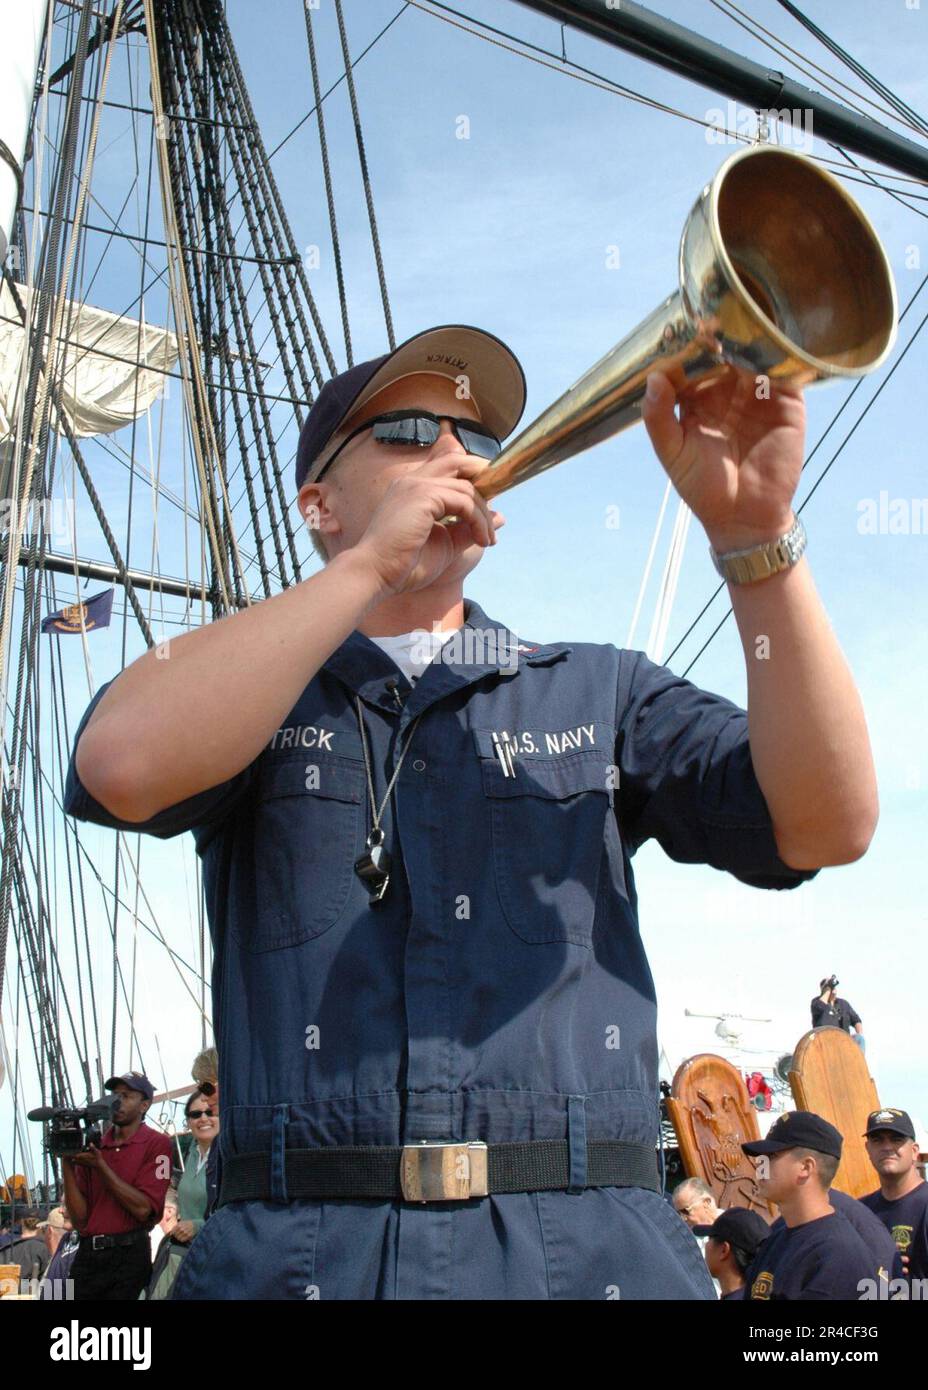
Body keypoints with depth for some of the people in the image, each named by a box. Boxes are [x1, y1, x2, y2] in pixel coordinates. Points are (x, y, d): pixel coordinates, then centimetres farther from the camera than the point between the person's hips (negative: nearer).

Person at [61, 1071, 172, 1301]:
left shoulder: (156, 1143, -2)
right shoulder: (91, 1145, 9)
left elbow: (144, 1209, -12)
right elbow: (81, 1217, 4)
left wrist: (100, 1165, -14)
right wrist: (67, 1164, -7)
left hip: (128, 1256, -4)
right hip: (87, 1255, 4)